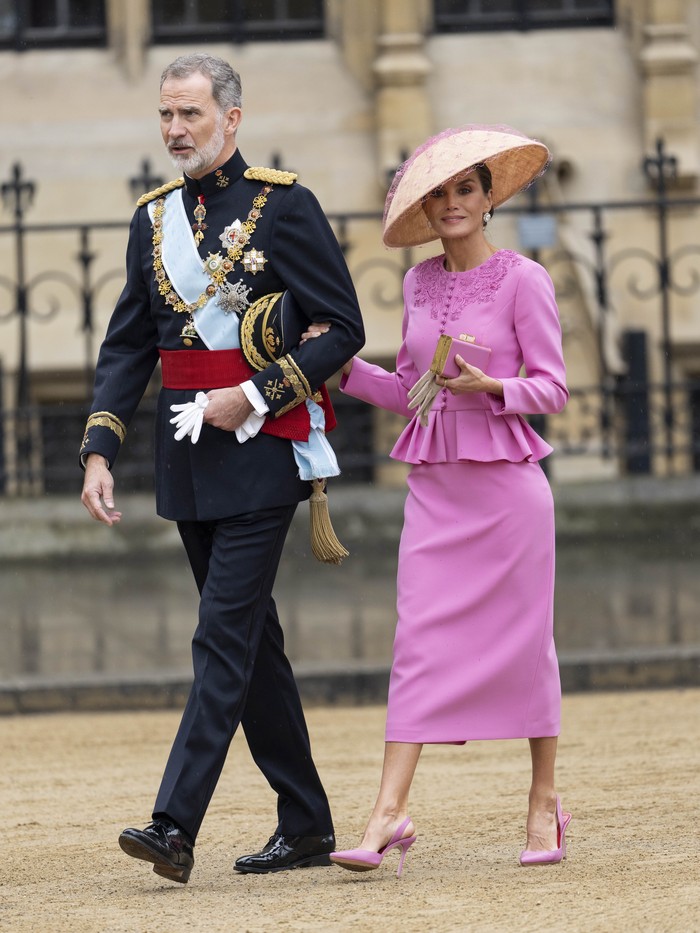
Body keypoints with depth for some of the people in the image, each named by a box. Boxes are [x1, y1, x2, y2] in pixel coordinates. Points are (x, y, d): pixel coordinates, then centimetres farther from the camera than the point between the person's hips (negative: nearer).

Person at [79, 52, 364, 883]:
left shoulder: (283, 205, -6)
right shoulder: (154, 219, 11)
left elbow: (342, 330, -7)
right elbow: (126, 347, 11)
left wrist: (253, 394, -15)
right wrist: (99, 452, 0)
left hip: (259, 454, -7)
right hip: (188, 467, 7)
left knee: (225, 636, -12)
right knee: (251, 641, 12)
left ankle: (175, 826, -17)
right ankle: (305, 826, 20)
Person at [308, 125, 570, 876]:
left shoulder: (522, 280, -4)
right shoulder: (420, 283, 11)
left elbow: (552, 388, -5)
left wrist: (491, 387, -21)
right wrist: (344, 368, 4)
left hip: (505, 482, -4)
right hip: (435, 483, 4)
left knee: (522, 639, 4)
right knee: (419, 641, -5)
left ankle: (544, 801, 19)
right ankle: (389, 814, -11)